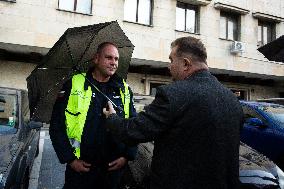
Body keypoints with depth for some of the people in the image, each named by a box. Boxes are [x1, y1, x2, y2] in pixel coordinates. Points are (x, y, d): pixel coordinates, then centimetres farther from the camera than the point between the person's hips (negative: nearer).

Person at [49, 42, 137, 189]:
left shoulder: (125, 90, 5)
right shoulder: (74, 85, -3)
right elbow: (57, 125, -3)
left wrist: (127, 155, -1)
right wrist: (70, 159, -8)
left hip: (114, 168, 3)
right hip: (80, 168, -2)